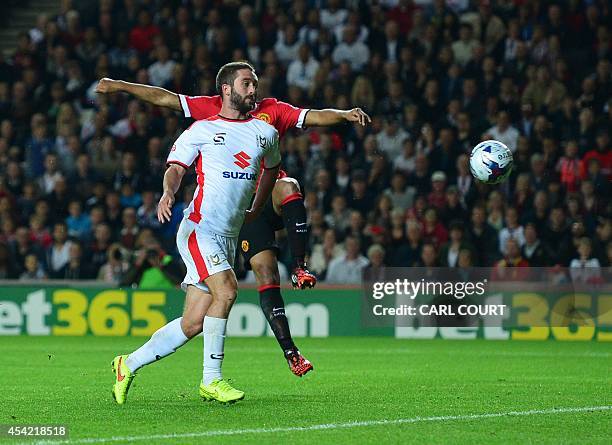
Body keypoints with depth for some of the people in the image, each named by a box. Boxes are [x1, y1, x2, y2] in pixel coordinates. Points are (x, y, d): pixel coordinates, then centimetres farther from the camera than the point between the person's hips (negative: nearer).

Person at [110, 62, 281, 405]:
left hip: (229, 237, 5)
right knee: (226, 291, -26)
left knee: (192, 325, 1)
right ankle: (211, 381, -16)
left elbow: (272, 167, 33)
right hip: (199, 230, -5)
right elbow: (176, 167, 2)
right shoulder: (202, 130, 3)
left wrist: (256, 211, 33)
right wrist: (169, 192, -19)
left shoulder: (265, 132, 15)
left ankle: (129, 365, 18)